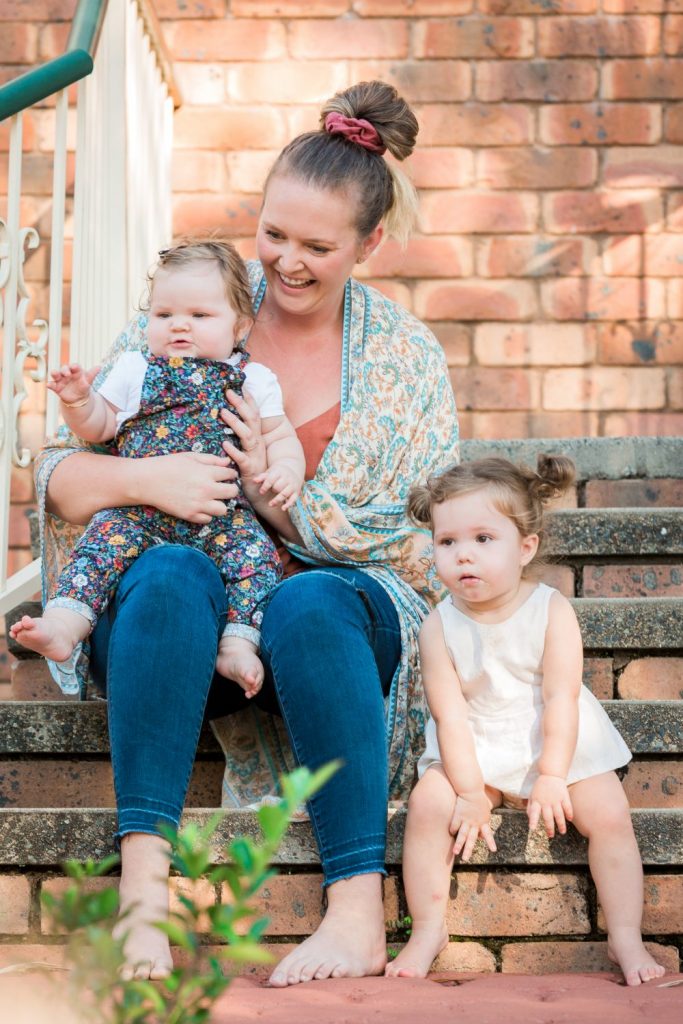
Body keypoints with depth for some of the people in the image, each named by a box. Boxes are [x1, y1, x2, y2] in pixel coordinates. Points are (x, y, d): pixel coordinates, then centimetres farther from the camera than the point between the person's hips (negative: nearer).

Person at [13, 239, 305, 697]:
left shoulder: (254, 380, 13)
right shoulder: (136, 370, 16)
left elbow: (281, 437, 12)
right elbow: (98, 428, 18)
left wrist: (286, 469, -10)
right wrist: (78, 401, -4)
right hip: (140, 510, 0)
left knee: (259, 554, -26)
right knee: (106, 536, -26)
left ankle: (238, 645, -28)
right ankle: (63, 627, -37)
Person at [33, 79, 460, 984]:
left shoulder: (405, 357, 6)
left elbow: (431, 543, 0)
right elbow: (58, 474, 3)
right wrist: (143, 478, -20)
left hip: (340, 613, 0)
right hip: (180, 627, 1)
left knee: (311, 603, -35)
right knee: (171, 574, -34)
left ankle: (359, 914, -38)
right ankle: (143, 882, -39)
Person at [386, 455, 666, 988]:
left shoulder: (552, 610, -14)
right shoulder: (439, 626, -13)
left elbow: (561, 698, -15)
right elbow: (450, 713, -14)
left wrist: (552, 775, -20)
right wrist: (469, 791, -18)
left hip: (559, 744, 0)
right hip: (474, 751, 1)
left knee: (609, 814, -19)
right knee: (429, 803, -22)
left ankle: (626, 938, -5)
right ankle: (428, 930, -9)